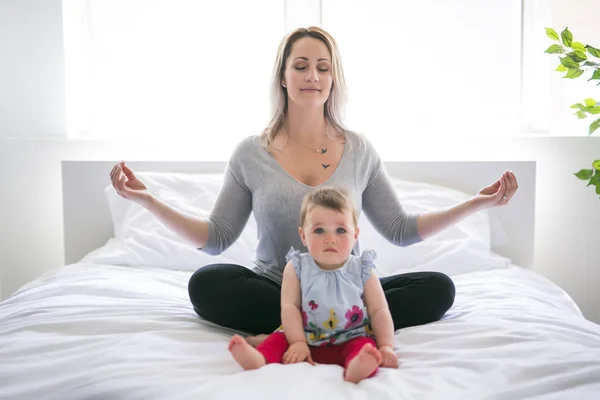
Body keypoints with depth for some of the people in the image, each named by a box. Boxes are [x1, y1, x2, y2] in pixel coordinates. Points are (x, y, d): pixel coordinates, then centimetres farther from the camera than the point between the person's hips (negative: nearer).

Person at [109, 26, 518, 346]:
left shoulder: (359, 150, 3)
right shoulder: (251, 153, 1)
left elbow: (400, 230, 7)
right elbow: (215, 237, 1)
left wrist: (476, 203, -1)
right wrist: (149, 199, -10)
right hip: (273, 289, -1)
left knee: (439, 287, -20)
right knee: (206, 282, -29)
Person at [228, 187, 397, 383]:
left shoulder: (362, 271, -1)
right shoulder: (297, 267, -2)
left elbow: (379, 311, -1)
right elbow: (289, 306, -8)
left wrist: (385, 347, -12)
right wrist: (297, 342, -19)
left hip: (350, 340, -1)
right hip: (308, 338, 1)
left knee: (364, 345, -30)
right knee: (280, 339, -21)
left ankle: (356, 368, -60)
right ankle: (259, 358, -49)